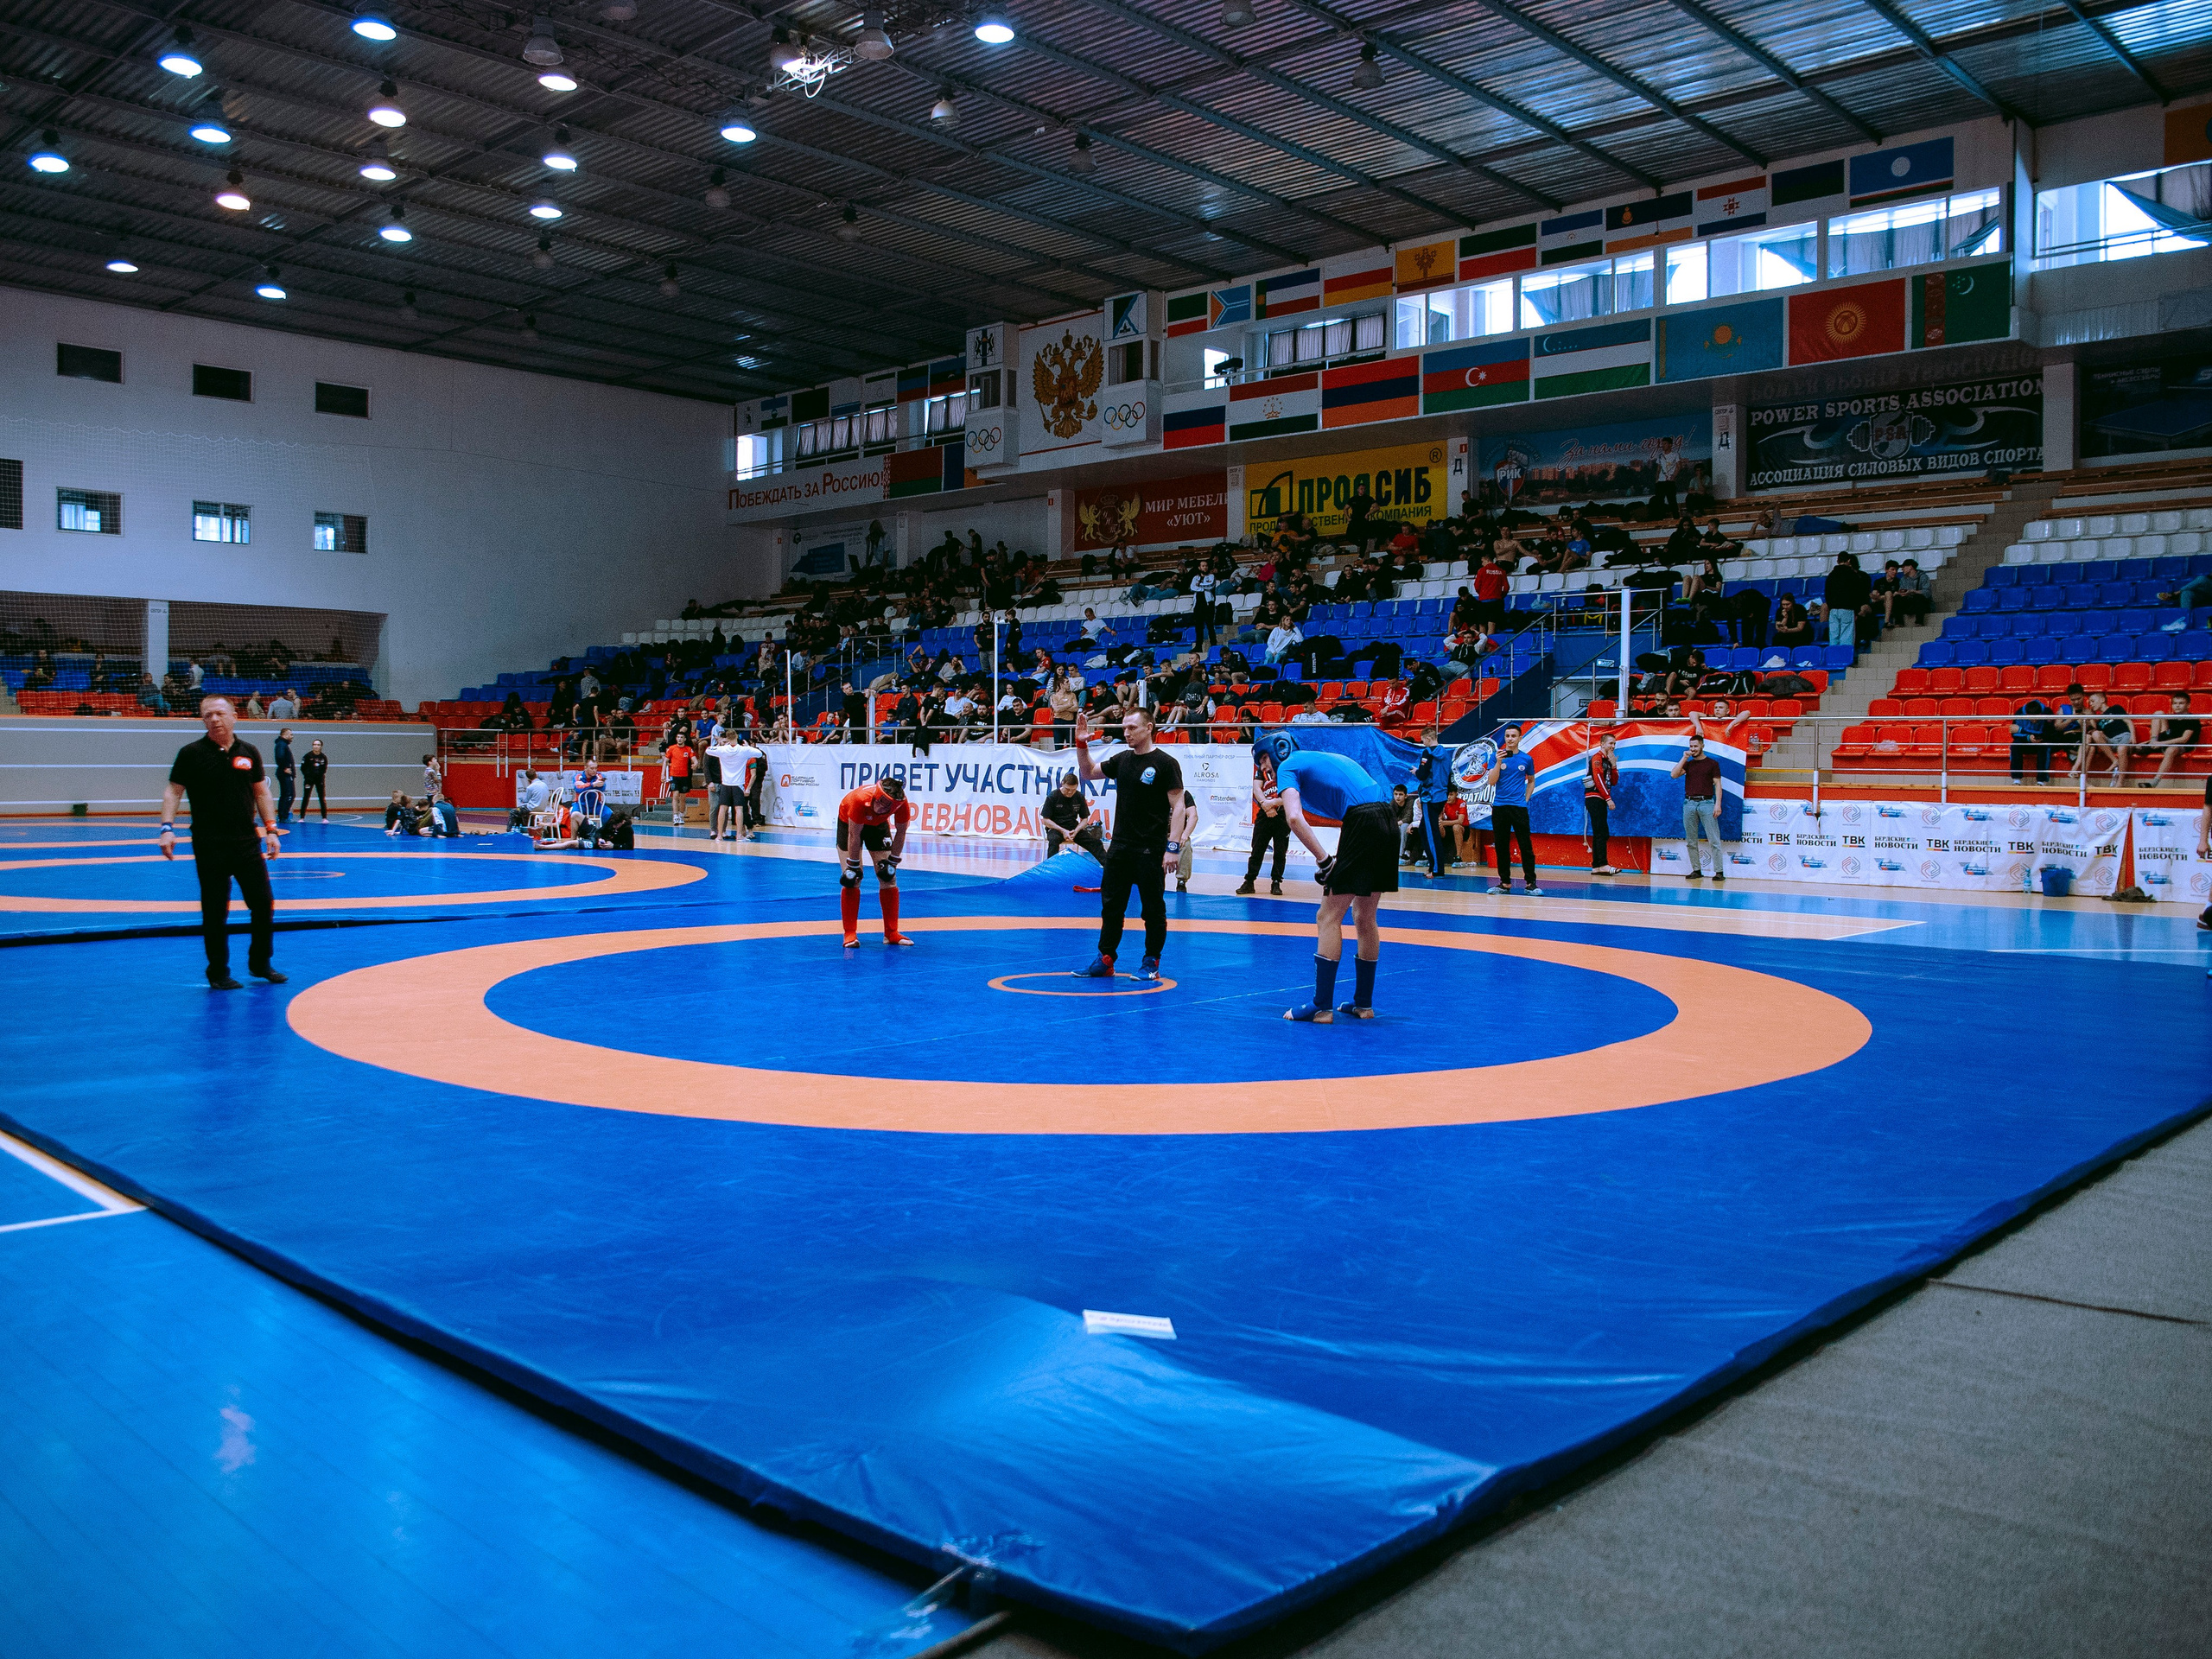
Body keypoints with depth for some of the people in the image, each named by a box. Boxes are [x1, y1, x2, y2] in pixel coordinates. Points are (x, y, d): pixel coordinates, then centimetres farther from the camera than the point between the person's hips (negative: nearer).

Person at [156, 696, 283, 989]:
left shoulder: (249, 752, 7)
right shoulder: (191, 753, -1)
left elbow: (261, 792, 14)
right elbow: (173, 792, 0)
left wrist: (271, 829, 8)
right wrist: (167, 828, -12)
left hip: (247, 843, 3)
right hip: (209, 846, -3)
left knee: (264, 904, 4)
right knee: (215, 912, 2)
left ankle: (261, 964, 21)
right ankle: (218, 973, 14)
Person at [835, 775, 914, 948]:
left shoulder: (902, 804, -33)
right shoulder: (860, 799, -41)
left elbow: (900, 833, -16)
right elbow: (854, 835, -31)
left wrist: (892, 862, -12)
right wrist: (853, 867, -24)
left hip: (878, 824, 3)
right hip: (849, 822, -3)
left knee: (889, 878, -2)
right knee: (852, 880, -12)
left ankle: (892, 933, 6)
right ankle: (850, 934, -6)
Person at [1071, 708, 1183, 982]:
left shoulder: (1165, 763, -9)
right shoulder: (1122, 760, 9)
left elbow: (1177, 806, -12)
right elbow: (1088, 773, 21)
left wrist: (1173, 846, -18)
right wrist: (1082, 744, 6)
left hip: (1151, 849, -6)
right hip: (1120, 846, 6)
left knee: (1153, 908, 3)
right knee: (1111, 905, 9)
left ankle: (1152, 962, 14)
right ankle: (1105, 960, 18)